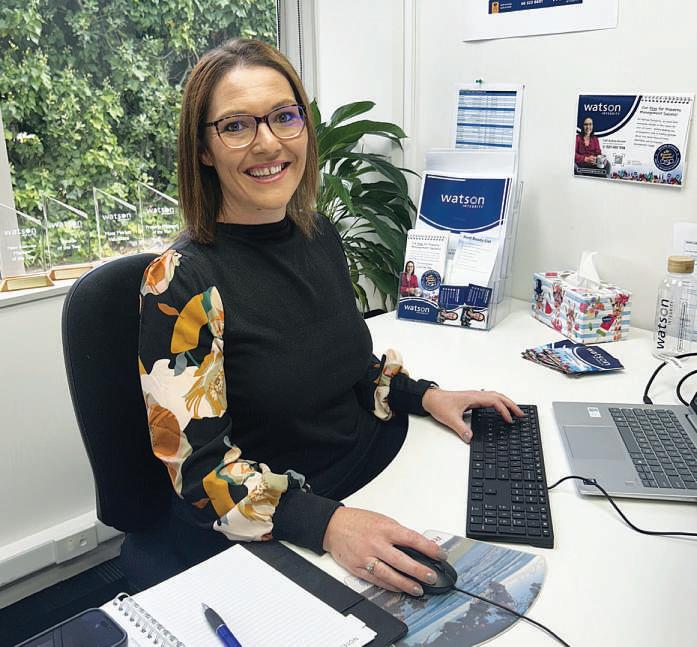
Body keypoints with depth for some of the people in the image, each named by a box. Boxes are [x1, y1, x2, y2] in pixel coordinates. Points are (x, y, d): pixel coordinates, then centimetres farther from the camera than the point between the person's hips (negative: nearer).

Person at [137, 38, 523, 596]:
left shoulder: (321, 237, 2)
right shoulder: (181, 282, -18)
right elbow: (198, 465, -19)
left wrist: (425, 396, 2)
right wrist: (327, 524, -31)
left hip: (375, 479, 6)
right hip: (264, 542, -6)